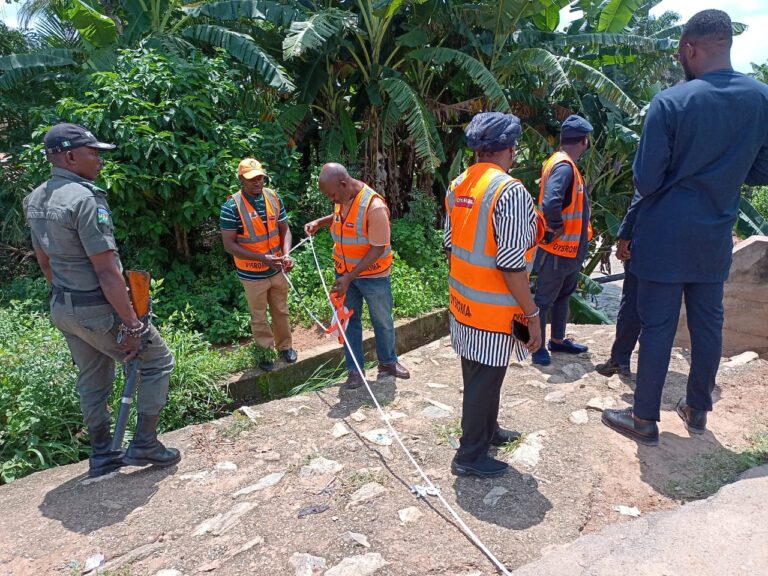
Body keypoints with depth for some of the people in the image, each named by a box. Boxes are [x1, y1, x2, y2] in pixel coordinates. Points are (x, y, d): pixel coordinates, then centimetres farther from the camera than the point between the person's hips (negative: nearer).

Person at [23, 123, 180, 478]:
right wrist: (132, 325, -20)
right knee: (158, 361, 8)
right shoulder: (84, 199, -22)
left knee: (92, 381, 20)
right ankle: (144, 444, 13)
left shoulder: (35, 200, 7)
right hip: (99, 309, -9)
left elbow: (44, 260, 16)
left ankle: (101, 455, 32)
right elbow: (107, 271, -24)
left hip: (62, 309, 9)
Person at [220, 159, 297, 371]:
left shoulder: (274, 198, -4)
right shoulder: (231, 207, -18)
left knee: (281, 311, 20)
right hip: (252, 274, -4)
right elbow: (229, 244, -18)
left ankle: (285, 346, 39)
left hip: (277, 270, 4)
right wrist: (262, 258, -26)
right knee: (259, 316, 13)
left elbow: (284, 229, 3)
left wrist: (286, 254, -16)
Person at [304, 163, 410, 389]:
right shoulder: (342, 198, -5)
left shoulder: (374, 207, -27)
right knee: (349, 321, 10)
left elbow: (378, 249, -24)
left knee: (383, 321, 13)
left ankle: (388, 362, 35)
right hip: (344, 272, 6)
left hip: (373, 274, -5)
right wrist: (320, 222, 2)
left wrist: (350, 277, -24)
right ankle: (354, 370, 22)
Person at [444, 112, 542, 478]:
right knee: (485, 379, 6)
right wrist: (532, 314, -14)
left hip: (463, 303, 8)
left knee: (477, 374, 22)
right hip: (492, 310, -8)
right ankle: (470, 456, 21)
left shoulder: (457, 185, 4)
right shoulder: (511, 191, -20)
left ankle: (488, 430, 42)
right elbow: (511, 265, -23)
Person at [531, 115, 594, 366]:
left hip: (569, 249, 10)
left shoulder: (564, 164, 11)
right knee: (544, 299, 2)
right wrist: (556, 229, -21)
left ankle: (558, 340, 33)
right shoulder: (564, 167, -21)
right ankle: (538, 346, 14)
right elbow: (550, 203, -37)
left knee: (563, 295, 20)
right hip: (556, 250, -10)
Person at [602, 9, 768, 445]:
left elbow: (646, 181, -15)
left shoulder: (670, 102, -15)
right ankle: (698, 409, 33)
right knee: (708, 324, 16)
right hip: (716, 239, 5)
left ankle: (645, 419, 15)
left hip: (665, 238, -5)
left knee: (658, 327, 3)